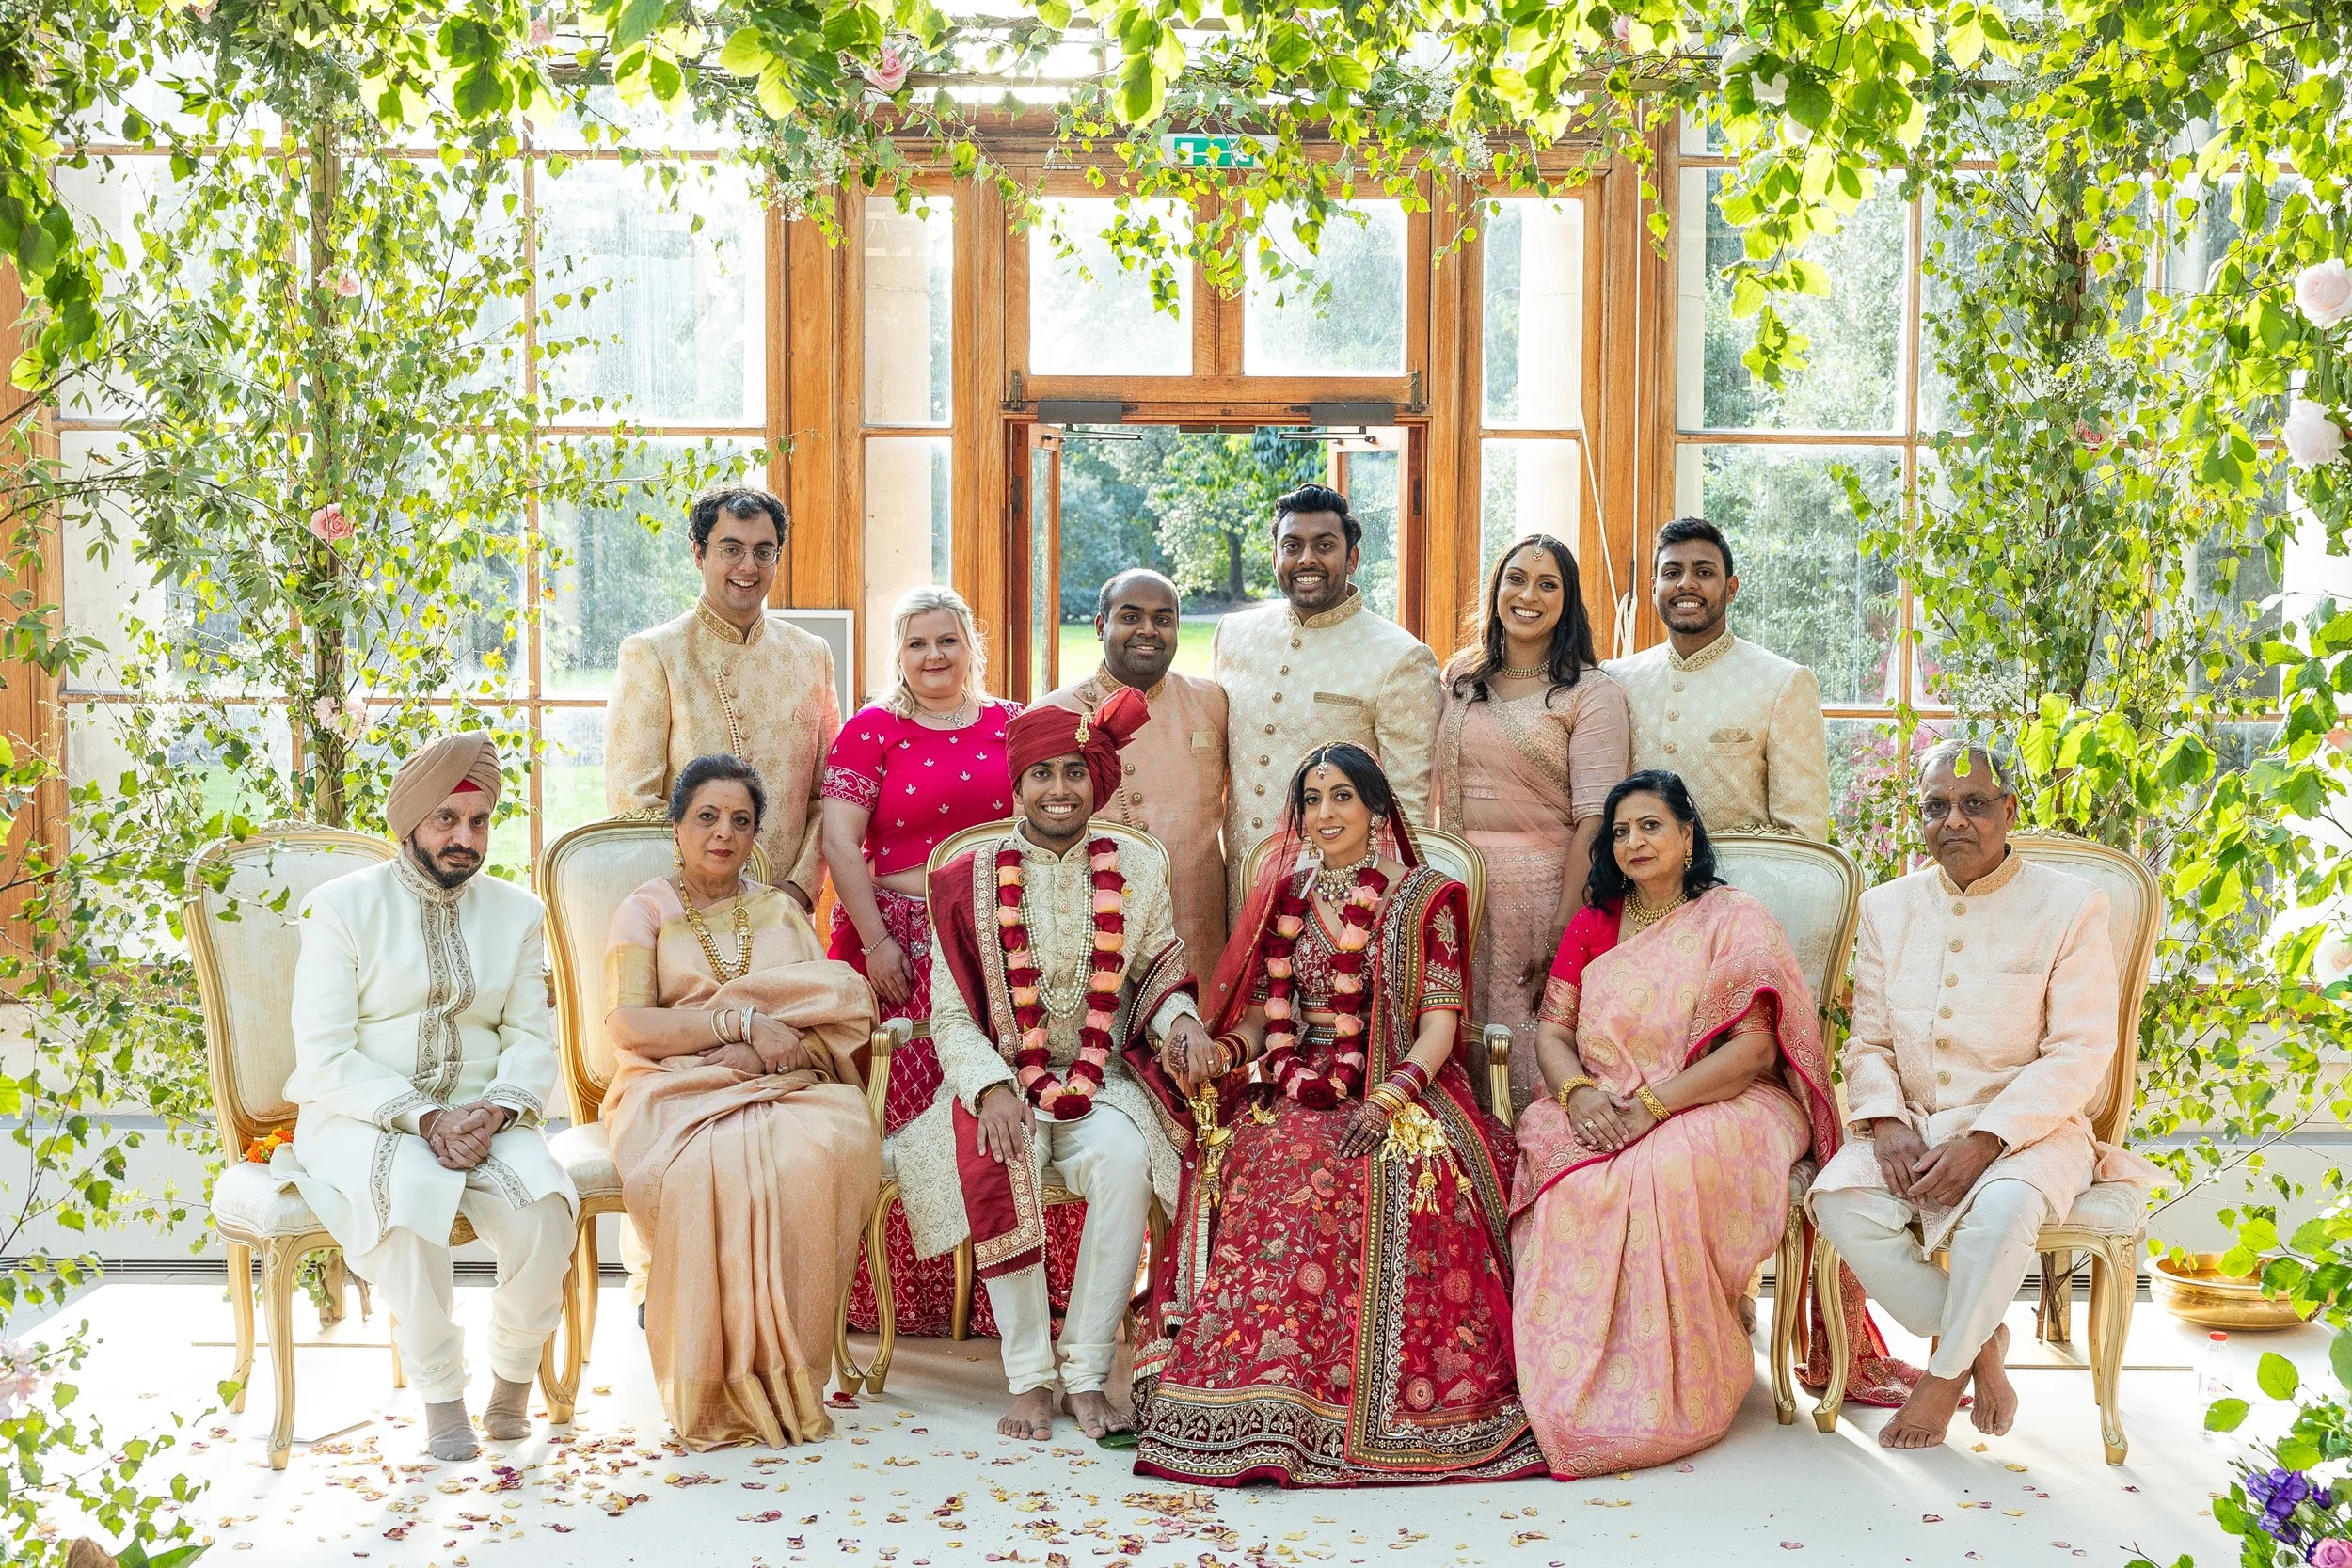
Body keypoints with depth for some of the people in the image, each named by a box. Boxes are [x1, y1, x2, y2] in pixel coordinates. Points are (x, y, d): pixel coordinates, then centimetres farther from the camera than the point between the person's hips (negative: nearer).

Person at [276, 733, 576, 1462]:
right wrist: (422, 1117, -21)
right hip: (361, 1118, -3)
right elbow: (325, 1055, -9)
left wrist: (495, 1110, -16)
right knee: (414, 1192, -37)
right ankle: (439, 1393, -19)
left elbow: (532, 1038, 5)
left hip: (478, 1117, 3)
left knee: (544, 1199, -28)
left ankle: (514, 1379, -4)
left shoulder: (516, 911, 11)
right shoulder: (342, 906, -2)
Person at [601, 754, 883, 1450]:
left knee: (819, 1152, -34)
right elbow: (627, 1026, -4)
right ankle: (719, 1384, -26)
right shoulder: (644, 911, 13)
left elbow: (841, 1018, 8)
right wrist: (744, 1021, -11)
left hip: (786, 1088, 2)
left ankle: (785, 1376, -25)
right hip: (678, 1093, -2)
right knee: (720, 1163, -38)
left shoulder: (783, 912, 22)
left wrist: (767, 1050, -11)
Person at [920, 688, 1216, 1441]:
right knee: (1002, 1166, -33)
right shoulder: (969, 880, 1)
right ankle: (1029, 1376, -19)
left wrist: (1180, 1018, -11)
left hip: (1103, 1081, 1)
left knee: (1123, 1159, -32)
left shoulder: (1137, 868, 6)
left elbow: (1159, 974, 12)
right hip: (1003, 1078, -1)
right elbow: (950, 1013, -1)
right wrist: (994, 1088, -18)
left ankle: (1088, 1373, -22)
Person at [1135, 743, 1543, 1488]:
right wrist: (1222, 1050, -8)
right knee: (1258, 1167, -30)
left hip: (1401, 1095, -2)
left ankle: (1394, 1394, -23)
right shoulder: (1284, 900, 17)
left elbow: (1440, 1022, -2)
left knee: (1393, 1176, -35)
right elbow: (1264, 1013, 15)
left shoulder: (1424, 898, 7)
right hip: (1298, 1097, 3)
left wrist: (1391, 1095, -19)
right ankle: (1264, 1397, -26)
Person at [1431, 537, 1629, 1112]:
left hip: (1540, 884, -4)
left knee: (1528, 1039, -3)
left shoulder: (1591, 693, -5)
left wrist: (1563, 927, -18)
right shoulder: (1462, 676, 11)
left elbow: (1593, 820, -11)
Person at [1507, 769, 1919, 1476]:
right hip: (1603, 1112, 4)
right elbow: (1552, 1028, 9)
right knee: (1562, 1176, -31)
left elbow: (1755, 1049, -11)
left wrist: (1652, 1105, -21)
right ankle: (1576, 1389, -22)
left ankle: (1679, 1390, -24)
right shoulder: (1593, 924, 15)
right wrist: (1577, 1092, -15)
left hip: (1721, 1105, -4)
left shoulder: (1736, 921, 0)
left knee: (1670, 1169, -38)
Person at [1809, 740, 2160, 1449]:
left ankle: (1946, 1374, -11)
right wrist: (1886, 1122, -12)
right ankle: (1979, 1343, -5)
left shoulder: (2070, 907, -2)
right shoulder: (1888, 907, 12)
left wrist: (1984, 1140, -21)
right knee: (1841, 1204, -27)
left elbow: (2079, 1057, -9)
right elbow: (1868, 1044, 10)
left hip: (2027, 1129, -3)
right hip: (1912, 1125, 4)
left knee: (2002, 1209, -37)